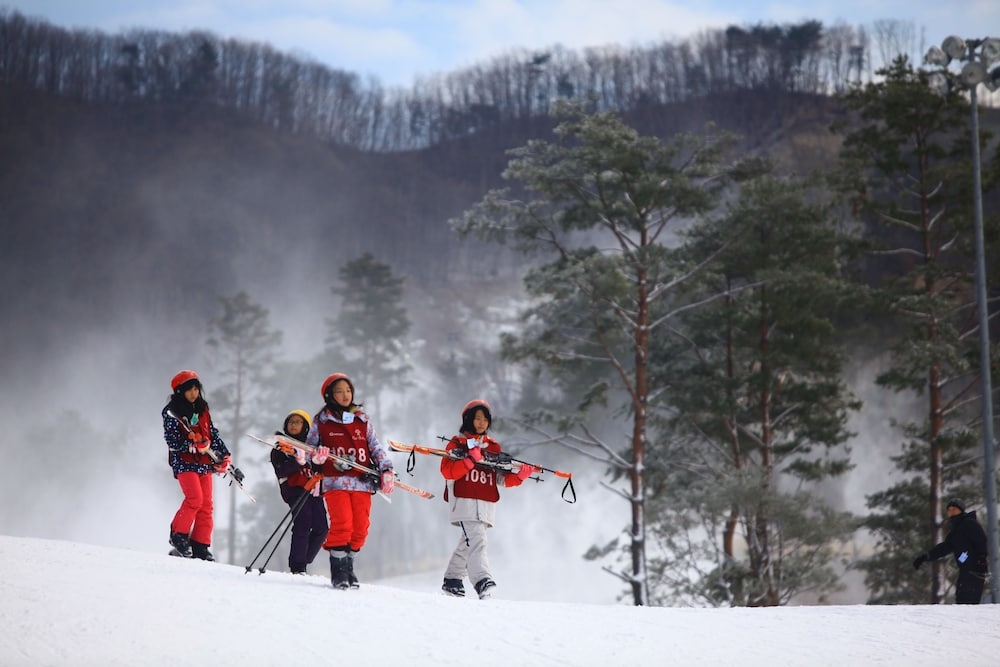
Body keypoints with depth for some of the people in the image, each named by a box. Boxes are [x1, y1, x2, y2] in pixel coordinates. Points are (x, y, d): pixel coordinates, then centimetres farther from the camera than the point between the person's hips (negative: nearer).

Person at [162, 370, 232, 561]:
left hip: (204, 462, 6)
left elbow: (213, 434, 17)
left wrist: (224, 457, 10)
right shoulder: (172, 413, -6)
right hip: (184, 462, -6)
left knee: (206, 504, 1)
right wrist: (194, 445, -25)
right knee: (195, 498, -21)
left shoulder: (202, 409, 12)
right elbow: (173, 441, -13)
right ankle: (178, 535, -5)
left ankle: (200, 546, 6)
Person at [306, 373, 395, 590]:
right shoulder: (321, 422, 8)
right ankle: (339, 572, -6)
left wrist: (386, 470, 2)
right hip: (335, 481, -3)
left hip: (363, 482, 3)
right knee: (341, 525, -14)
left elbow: (376, 447, 14)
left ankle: (349, 566, 14)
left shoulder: (362, 420, 15)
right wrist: (316, 456, -13)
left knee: (360, 527, -1)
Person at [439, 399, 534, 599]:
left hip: (486, 506, 5)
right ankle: (482, 581, -34)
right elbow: (447, 471, -9)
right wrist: (471, 459, -19)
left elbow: (503, 479, 16)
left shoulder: (493, 447, 20)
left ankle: (452, 581, 25)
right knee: (476, 540, -21)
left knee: (468, 544, 10)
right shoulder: (457, 444, 6)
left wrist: (522, 473, -3)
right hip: (464, 502, -5)